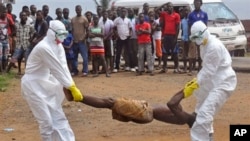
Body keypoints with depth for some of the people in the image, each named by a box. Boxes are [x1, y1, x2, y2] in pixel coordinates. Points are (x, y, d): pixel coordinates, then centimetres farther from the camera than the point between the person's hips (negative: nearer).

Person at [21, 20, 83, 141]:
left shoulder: (58, 46, 2)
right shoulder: (44, 47, -26)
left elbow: (63, 67, -6)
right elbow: (57, 69, -25)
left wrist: (71, 86, -17)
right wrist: (73, 88, -22)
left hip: (46, 84, 9)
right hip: (33, 85, -9)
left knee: (58, 117, 11)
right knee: (46, 121, -6)